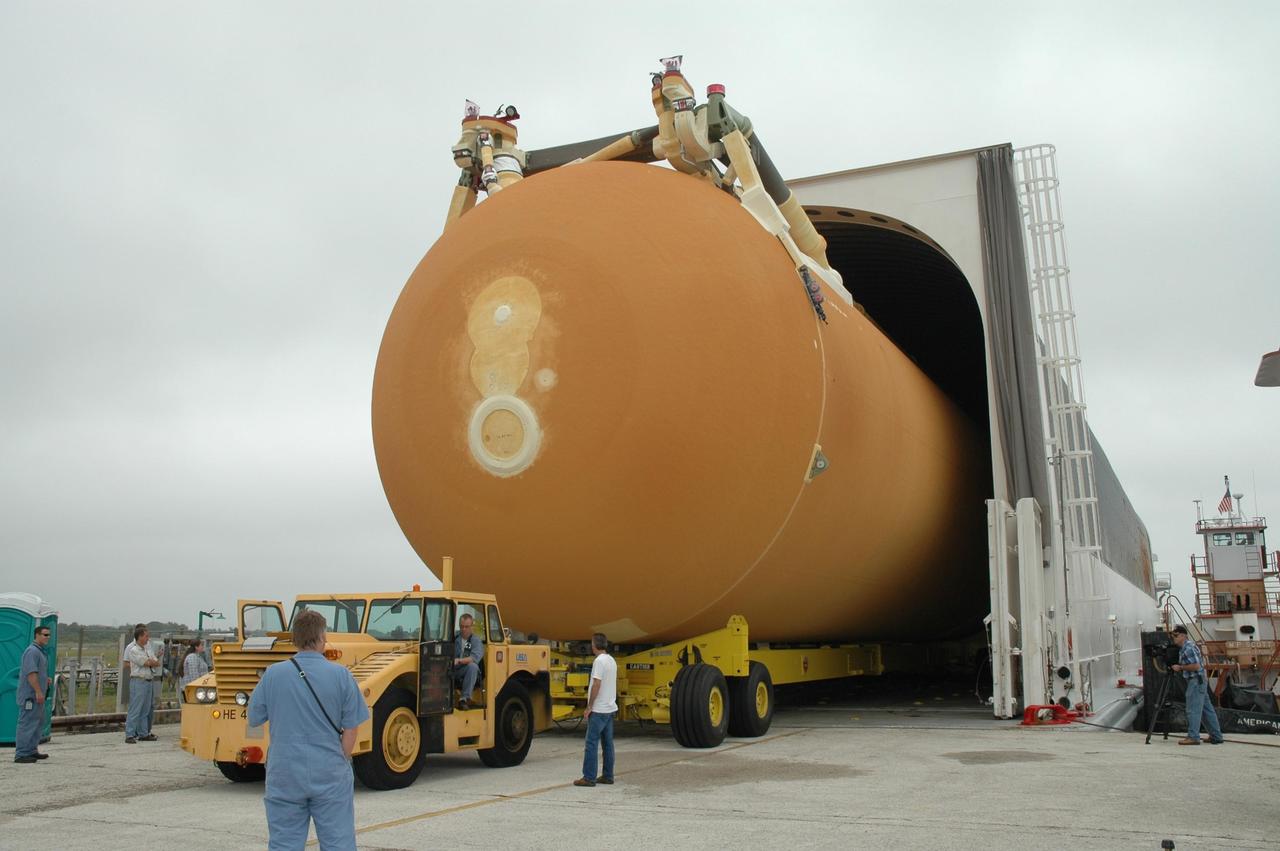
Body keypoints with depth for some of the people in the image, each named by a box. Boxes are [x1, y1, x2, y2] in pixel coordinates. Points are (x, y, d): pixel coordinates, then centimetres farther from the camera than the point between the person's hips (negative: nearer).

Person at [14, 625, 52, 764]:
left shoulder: (40, 651, 18)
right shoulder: (32, 651, -15)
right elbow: (31, 673, -23)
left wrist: (46, 679, 13)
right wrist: (38, 691, -24)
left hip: (37, 695, 11)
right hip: (30, 695, -11)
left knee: (38, 722, 15)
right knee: (27, 723, -8)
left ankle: (32, 751, 22)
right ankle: (21, 754, -6)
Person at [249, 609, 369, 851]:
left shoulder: (273, 674, -4)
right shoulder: (340, 675, -7)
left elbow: (254, 719, 7)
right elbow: (350, 731, -4)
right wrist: (340, 763, 9)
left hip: (285, 775, 1)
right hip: (330, 776, -1)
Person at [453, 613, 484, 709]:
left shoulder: (476, 640, 2)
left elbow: (475, 658, -15)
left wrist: (459, 661, -29)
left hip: (467, 672, -1)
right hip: (453, 672, 2)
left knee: (473, 666, -35)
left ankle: (465, 699, -35)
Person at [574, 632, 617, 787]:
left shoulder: (599, 661, -16)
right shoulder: (612, 661, 12)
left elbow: (596, 685, -20)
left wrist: (589, 707, -14)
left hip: (598, 710, -9)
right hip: (610, 709, 9)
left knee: (591, 743, -6)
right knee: (607, 743, 11)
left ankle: (589, 777, -6)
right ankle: (607, 776, 14)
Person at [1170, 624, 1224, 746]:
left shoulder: (1188, 648, -17)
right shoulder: (1184, 647, 15)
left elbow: (1196, 666, -23)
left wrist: (1180, 667, -14)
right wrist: (1180, 667, 14)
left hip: (1196, 681, -10)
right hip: (1200, 681, 10)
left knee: (1193, 709, -8)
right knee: (1206, 709, 12)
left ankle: (1193, 737, -8)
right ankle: (1216, 736, 17)